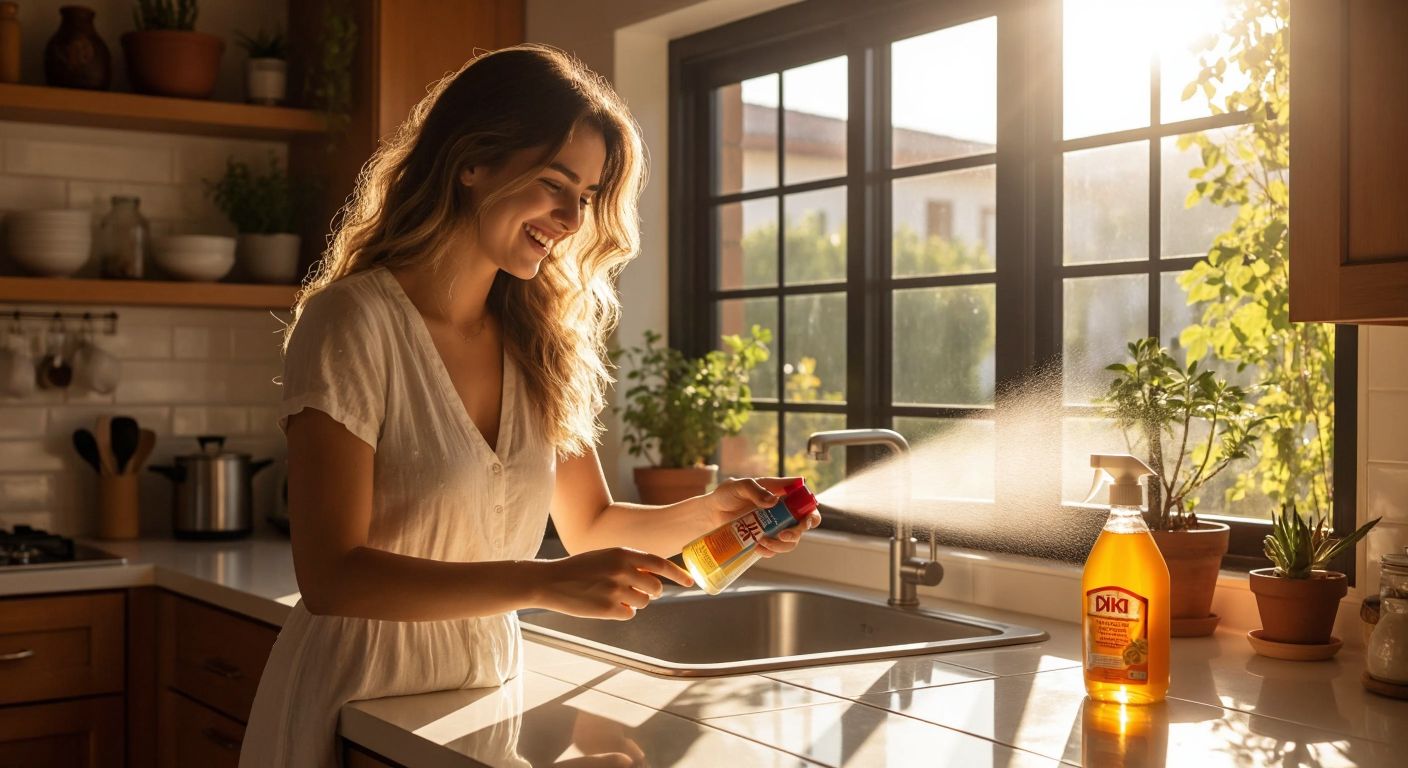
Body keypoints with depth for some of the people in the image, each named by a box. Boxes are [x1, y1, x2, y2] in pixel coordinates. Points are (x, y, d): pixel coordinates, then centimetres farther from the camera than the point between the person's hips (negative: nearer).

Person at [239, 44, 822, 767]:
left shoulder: (542, 343, 2)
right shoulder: (353, 321, -17)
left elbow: (590, 527, 8)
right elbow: (332, 575, -21)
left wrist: (711, 511, -10)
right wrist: (545, 584, -28)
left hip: (489, 691, 6)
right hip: (357, 707, -6)